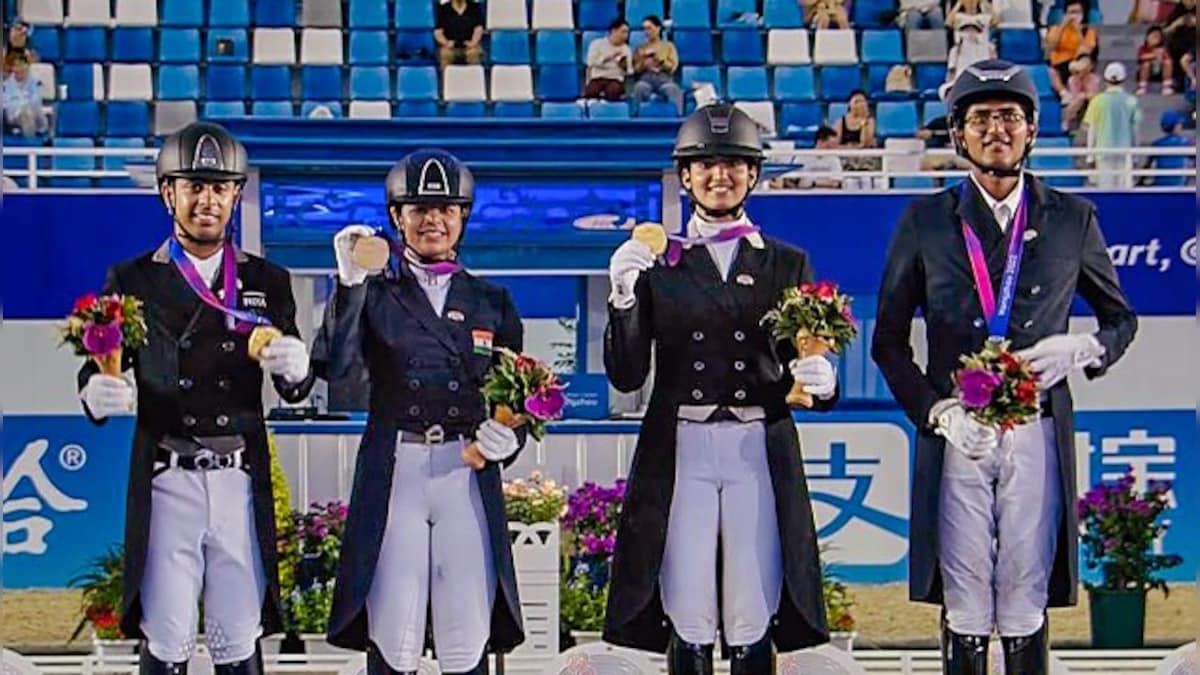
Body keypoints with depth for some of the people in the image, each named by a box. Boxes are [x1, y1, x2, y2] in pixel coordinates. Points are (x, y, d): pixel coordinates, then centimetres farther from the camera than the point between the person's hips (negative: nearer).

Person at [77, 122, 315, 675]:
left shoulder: (267, 282, 10)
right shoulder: (133, 281, 5)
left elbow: (295, 389, 9)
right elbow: (97, 372, 2)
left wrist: (295, 368, -15)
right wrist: (97, 396, -22)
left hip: (241, 480, 2)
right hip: (166, 480, -1)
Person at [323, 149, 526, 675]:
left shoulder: (491, 301, 13)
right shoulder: (374, 295, 7)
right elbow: (336, 366, -11)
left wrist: (509, 438, -7)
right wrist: (350, 285, -21)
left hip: (468, 475, 1)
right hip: (393, 474, -1)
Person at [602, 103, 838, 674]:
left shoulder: (787, 264, 12)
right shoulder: (657, 264, 9)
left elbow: (814, 373, 9)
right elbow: (626, 376, 3)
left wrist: (821, 381, -15)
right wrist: (624, 296, -12)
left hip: (761, 451, 1)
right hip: (679, 452, 0)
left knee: (753, 626, 0)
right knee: (688, 624, 0)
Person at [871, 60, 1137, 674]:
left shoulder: (1072, 220, 8)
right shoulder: (925, 222, 6)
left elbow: (1121, 319, 18)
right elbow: (888, 341, 8)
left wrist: (1081, 349, -5)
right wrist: (937, 411, -6)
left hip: (1038, 433, 1)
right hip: (956, 433, 0)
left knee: (1026, 605, 3)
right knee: (964, 608, 1)